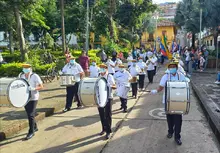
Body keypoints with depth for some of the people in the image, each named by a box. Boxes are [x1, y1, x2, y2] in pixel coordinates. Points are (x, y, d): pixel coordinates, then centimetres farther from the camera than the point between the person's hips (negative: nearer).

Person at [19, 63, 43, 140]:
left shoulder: (35, 76, -12)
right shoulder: (21, 76, 2)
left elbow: (41, 86, -12)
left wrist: (33, 88, -29)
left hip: (33, 98, -6)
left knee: (31, 115, -8)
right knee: (29, 114, 16)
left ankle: (31, 132, 3)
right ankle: (35, 127, 35)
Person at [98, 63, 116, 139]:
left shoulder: (110, 76, -6)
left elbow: (114, 86, -10)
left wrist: (110, 86, -32)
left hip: (108, 98, -4)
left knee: (108, 115, -1)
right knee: (101, 115, 12)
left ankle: (108, 132, 7)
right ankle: (104, 129, 30)